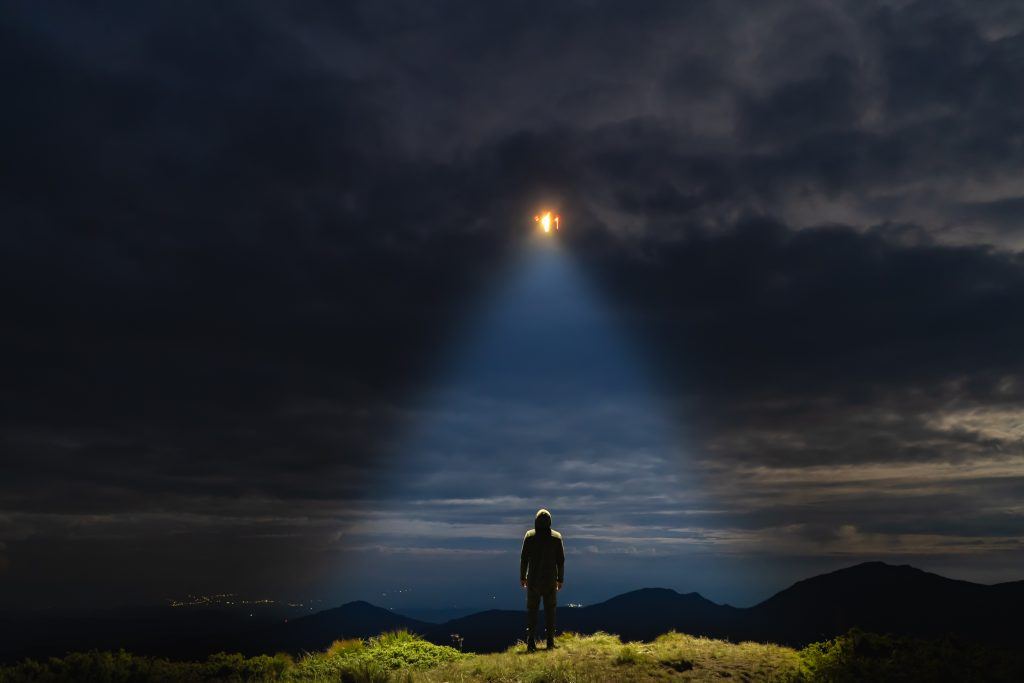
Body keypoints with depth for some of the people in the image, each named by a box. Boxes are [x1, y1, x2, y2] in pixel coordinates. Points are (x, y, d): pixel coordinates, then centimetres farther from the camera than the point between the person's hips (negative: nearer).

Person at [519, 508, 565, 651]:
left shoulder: (530, 536, -5)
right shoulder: (556, 537, -1)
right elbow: (561, 560, 1)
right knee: (550, 610, 9)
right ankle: (550, 642, 7)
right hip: (550, 579, 1)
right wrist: (560, 579, 9)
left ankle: (531, 643, 0)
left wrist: (522, 577, 6)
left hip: (533, 579, -1)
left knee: (532, 610, 5)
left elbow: (524, 558, -3)